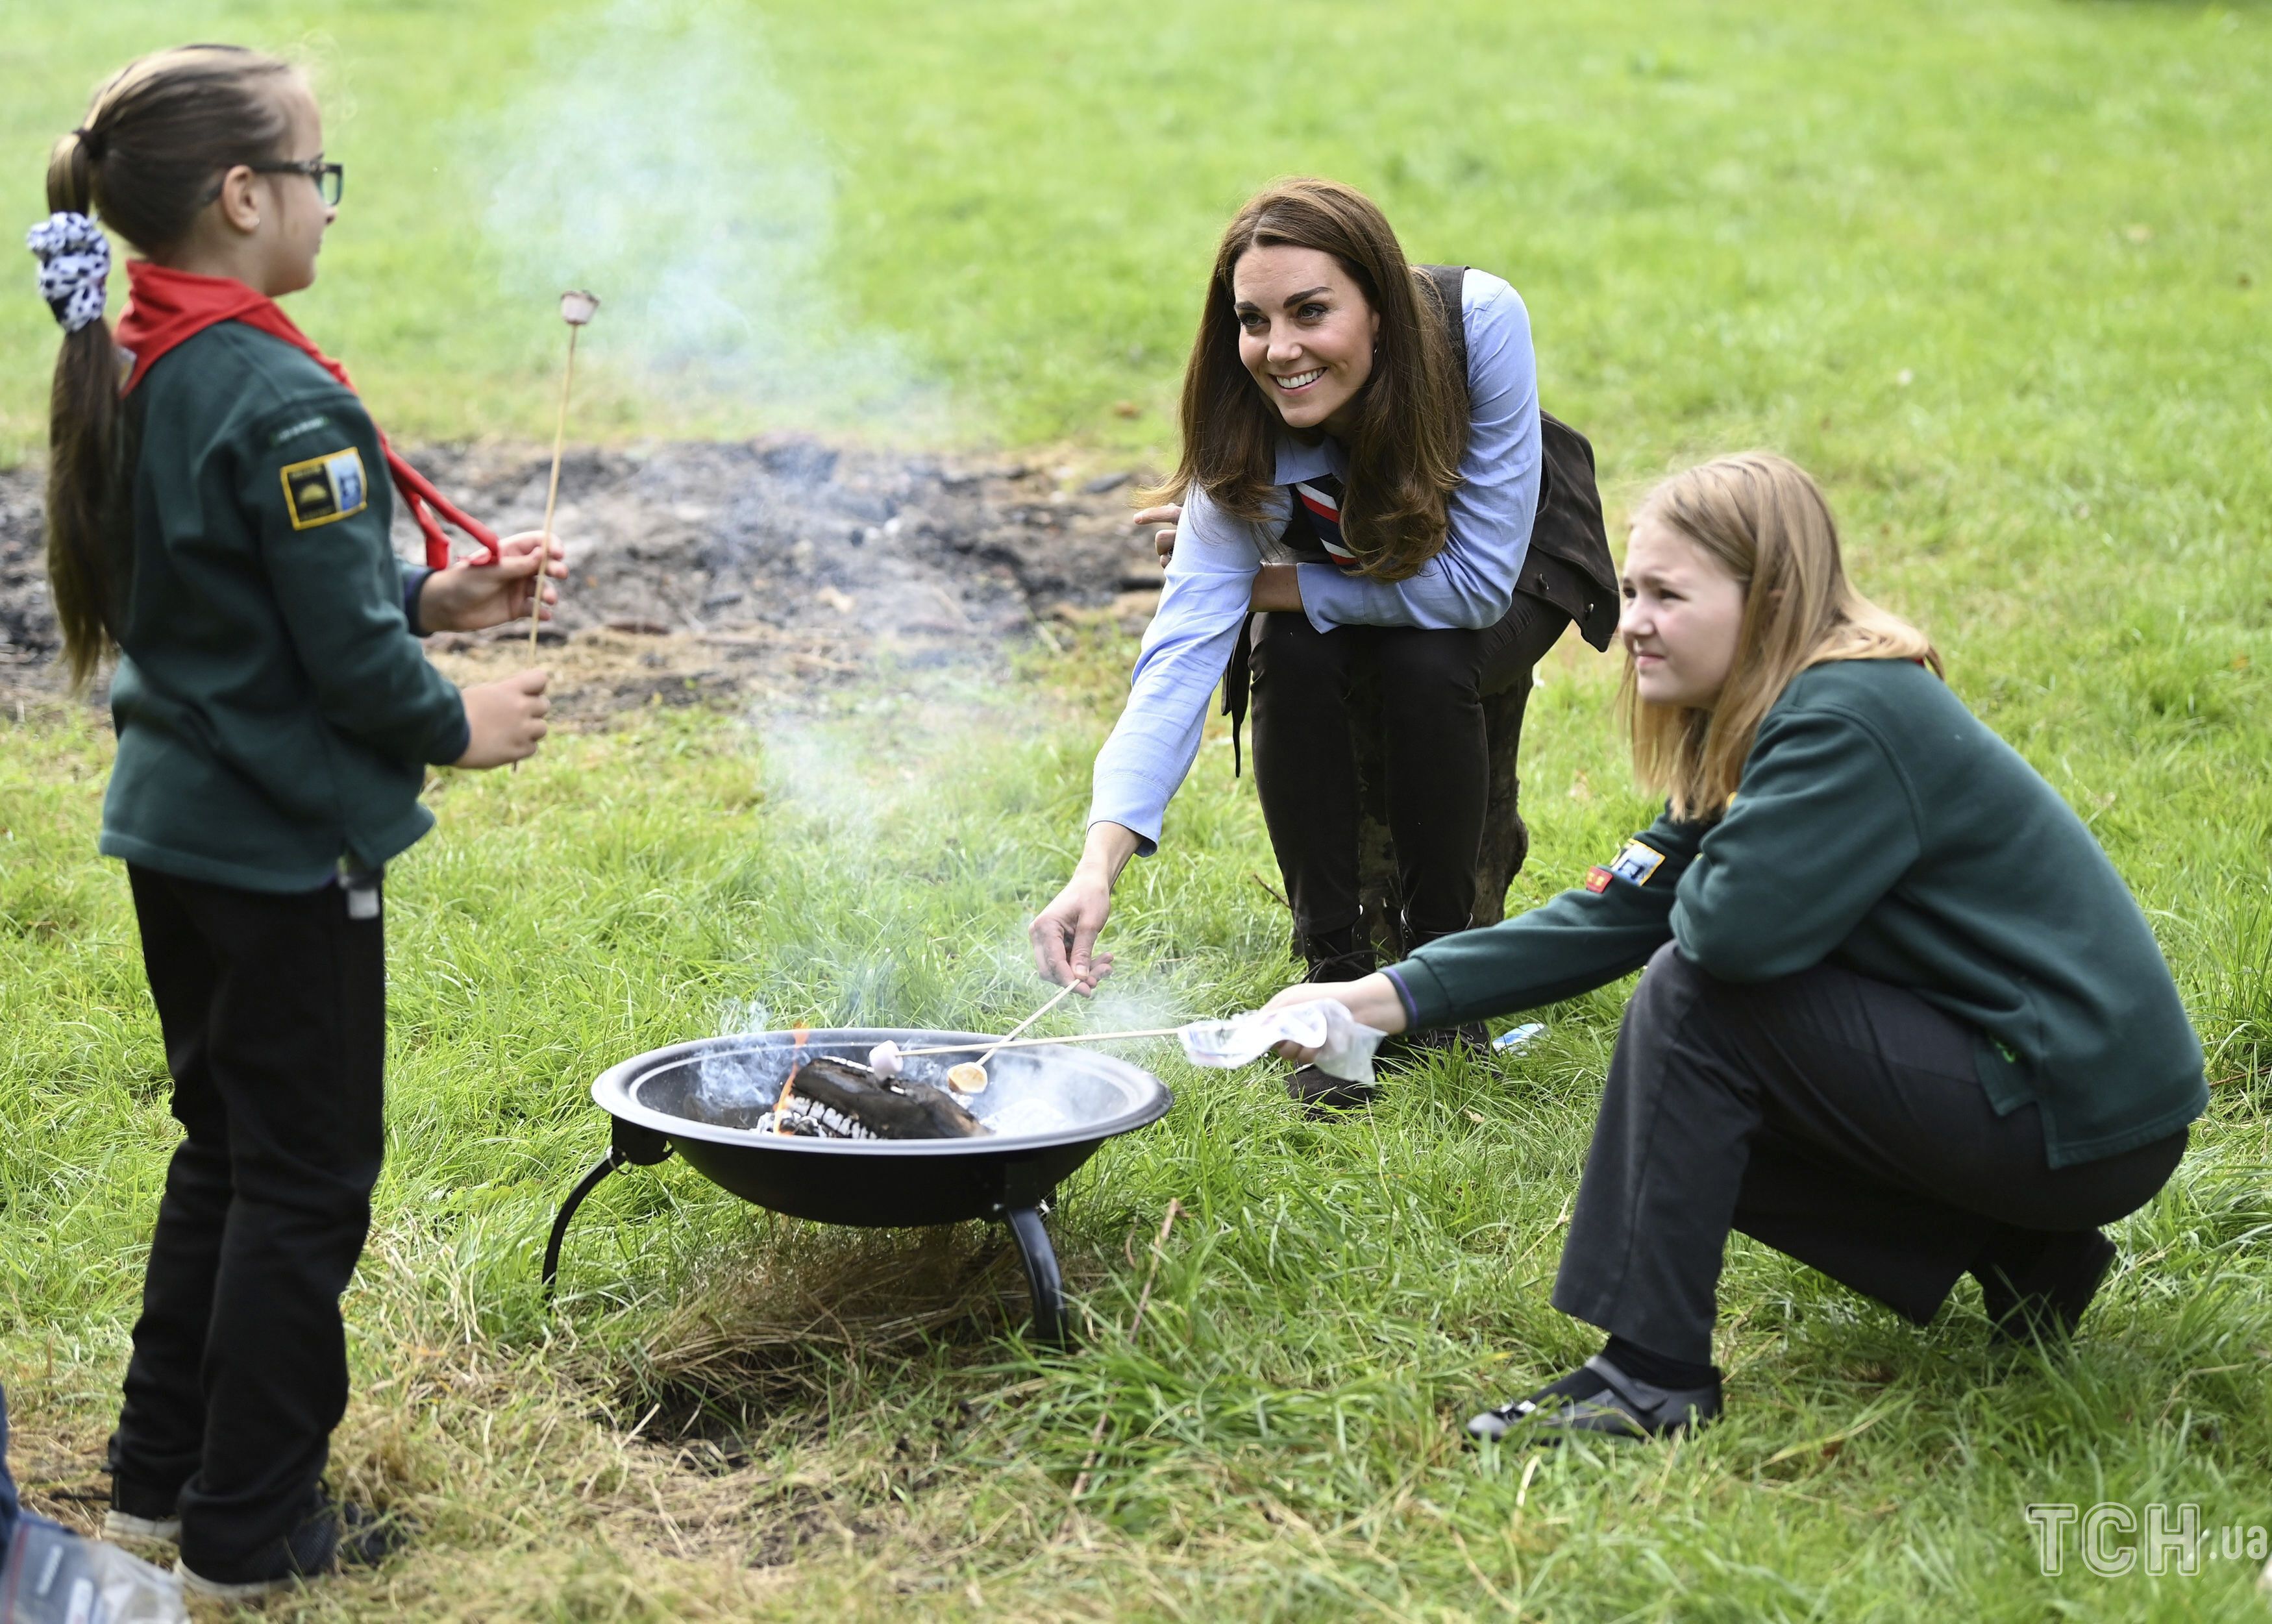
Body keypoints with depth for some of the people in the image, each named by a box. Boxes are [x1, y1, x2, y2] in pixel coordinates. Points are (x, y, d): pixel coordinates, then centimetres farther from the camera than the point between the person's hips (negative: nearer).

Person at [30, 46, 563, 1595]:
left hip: (174, 823, 9)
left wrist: (431, 597, 10)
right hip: (286, 844, -9)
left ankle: (166, 1469, 31)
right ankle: (252, 1529, 13)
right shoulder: (281, 400, -23)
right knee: (305, 1176, 4)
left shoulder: (128, 375, 5)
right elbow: (346, 654, -21)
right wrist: (457, 725, -3)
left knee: (228, 1148, 21)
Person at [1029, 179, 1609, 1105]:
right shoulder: (1246, 440, -31)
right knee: (1291, 658, -30)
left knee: (1426, 664, -32)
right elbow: (1182, 655, -40)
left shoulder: (1481, 323, -36)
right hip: (1346, 578, 1)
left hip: (1512, 575, -1)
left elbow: (1478, 582, -32)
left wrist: (1270, 585, -30)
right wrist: (1099, 866, -54)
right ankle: (1336, 968, -14)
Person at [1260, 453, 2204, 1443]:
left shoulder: (1853, 724, -21)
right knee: (1699, 1128, 15)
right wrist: (1390, 998, -1)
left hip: (2088, 1117, -10)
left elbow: (1736, 924, -33)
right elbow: (1617, 911, 7)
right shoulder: (1752, 733, 10)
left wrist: (1706, 871, -6)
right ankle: (2016, 1256, 12)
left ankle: (1652, 1377, -12)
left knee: (1692, 995, -17)